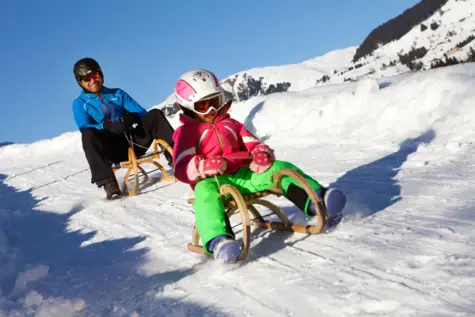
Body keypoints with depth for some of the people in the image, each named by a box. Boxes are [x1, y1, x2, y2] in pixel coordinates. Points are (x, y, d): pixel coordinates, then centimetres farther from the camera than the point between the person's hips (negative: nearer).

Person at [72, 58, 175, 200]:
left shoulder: (117, 93, 19)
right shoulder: (79, 103, 11)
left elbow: (142, 113, 10)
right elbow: (85, 128, -7)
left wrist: (132, 117, -14)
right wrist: (105, 126, -27)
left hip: (133, 141, 3)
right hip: (111, 149, -3)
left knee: (155, 115, -16)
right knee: (88, 134, -33)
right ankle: (108, 183, -42)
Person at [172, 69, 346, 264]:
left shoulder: (231, 124, 27)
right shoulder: (187, 132, 9)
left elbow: (252, 144, 17)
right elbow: (182, 169, -4)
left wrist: (262, 154, -9)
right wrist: (204, 166, -27)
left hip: (243, 174, 5)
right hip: (212, 180, -5)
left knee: (280, 168, -14)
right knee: (205, 191, -40)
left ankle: (317, 201, -34)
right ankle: (217, 240, -63)